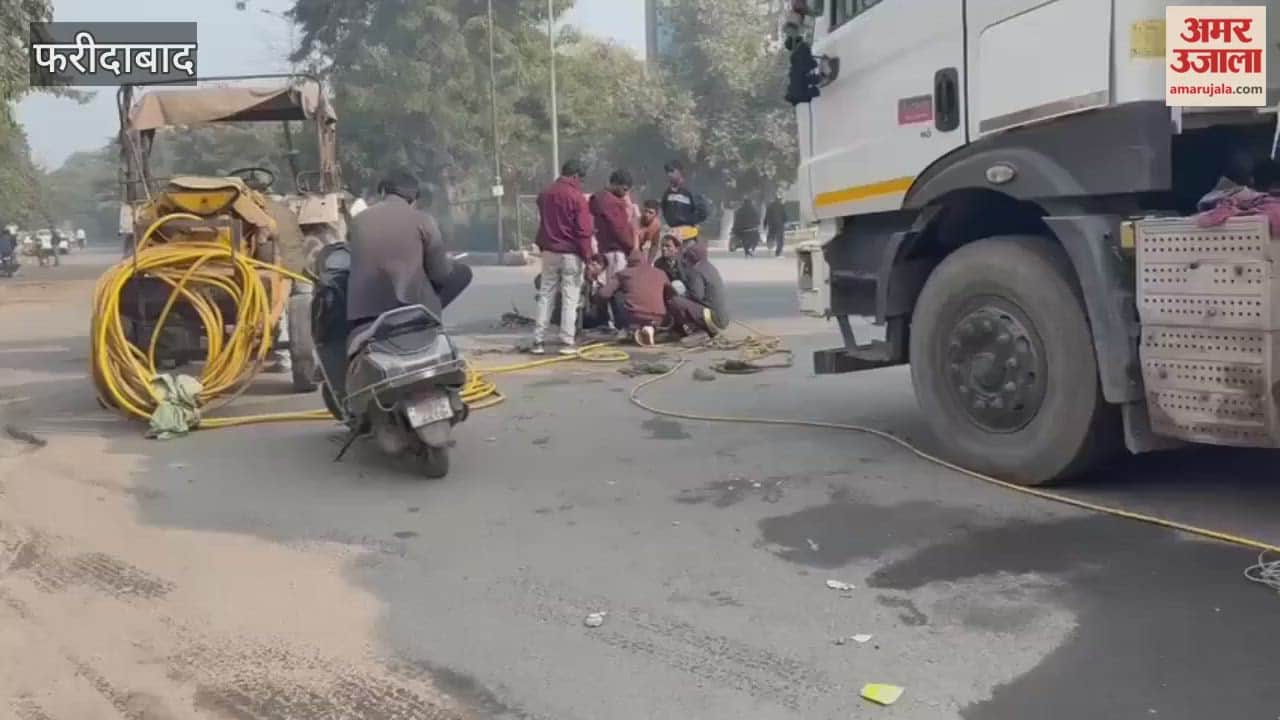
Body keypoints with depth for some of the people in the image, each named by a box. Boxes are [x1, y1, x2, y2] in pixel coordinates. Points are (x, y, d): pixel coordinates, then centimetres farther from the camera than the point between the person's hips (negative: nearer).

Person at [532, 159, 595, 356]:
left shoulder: (545, 195, 9)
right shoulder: (577, 197, -11)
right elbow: (584, 230, -13)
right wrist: (587, 256, -9)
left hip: (549, 252, 5)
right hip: (571, 254, -5)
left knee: (545, 296, 9)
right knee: (570, 298, 0)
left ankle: (538, 341, 7)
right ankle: (567, 342, -1)